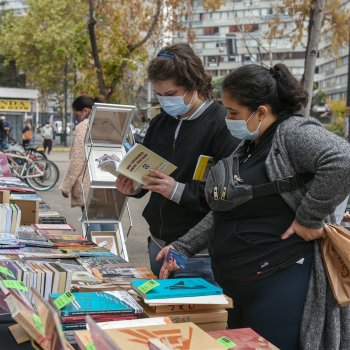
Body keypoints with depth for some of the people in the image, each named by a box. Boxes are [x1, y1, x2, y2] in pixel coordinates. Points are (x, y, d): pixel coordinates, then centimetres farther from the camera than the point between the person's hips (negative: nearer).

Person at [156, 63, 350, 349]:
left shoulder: (293, 132, -13)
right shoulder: (249, 147, 14)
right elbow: (224, 211, 18)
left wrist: (309, 219, -23)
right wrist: (182, 248, 13)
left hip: (281, 285, -9)